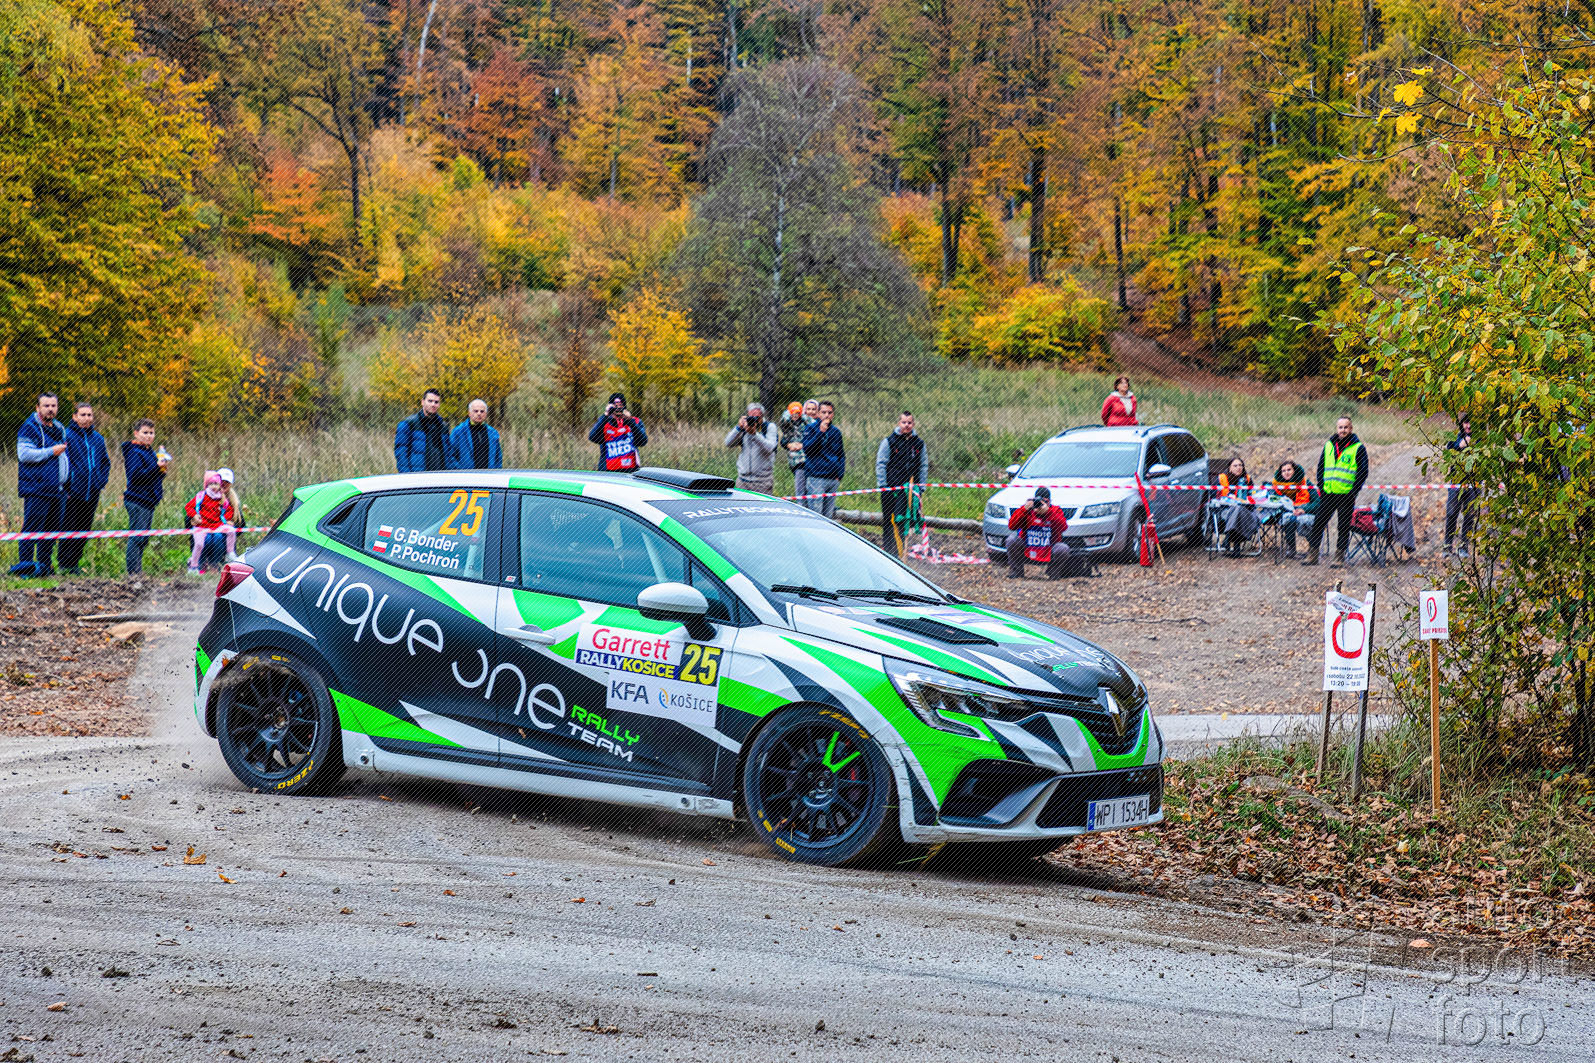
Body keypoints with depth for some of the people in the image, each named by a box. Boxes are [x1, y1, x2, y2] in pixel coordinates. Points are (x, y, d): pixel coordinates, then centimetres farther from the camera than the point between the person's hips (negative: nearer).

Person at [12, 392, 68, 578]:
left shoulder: (59, 429, 19)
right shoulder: (29, 428, -6)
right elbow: (24, 454, -18)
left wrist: (65, 485, 24)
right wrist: (51, 451, -16)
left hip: (57, 490, 8)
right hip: (37, 490, -8)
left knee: (52, 529, 9)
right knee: (32, 527, -9)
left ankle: (44, 565, 16)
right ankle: (25, 564, -6)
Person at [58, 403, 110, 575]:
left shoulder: (98, 438, 13)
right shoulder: (66, 436, -6)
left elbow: (106, 462, 23)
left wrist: (101, 482, 10)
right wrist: (65, 486, -11)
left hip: (92, 494, 6)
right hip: (72, 494, -6)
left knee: (85, 529, 8)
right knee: (69, 529, -5)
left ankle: (75, 562, 17)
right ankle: (65, 563, 1)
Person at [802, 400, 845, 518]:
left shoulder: (836, 431, 15)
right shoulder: (811, 429, 0)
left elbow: (841, 455, 21)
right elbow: (807, 449, -14)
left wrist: (840, 474, 9)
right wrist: (820, 431, -19)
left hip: (833, 479, 5)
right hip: (817, 478, -5)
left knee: (829, 516, 6)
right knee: (816, 514, -11)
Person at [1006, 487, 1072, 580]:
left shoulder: (1055, 511, -2)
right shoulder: (1027, 511, -2)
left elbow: (1063, 527, -22)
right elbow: (1011, 526, -15)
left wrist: (1047, 511, -29)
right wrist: (1024, 509, -25)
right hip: (1027, 551, 1)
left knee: (1063, 548, -29)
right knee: (1012, 539, -22)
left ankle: (1053, 574, 0)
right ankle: (1016, 572, -6)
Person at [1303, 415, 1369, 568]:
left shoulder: (1358, 448, -1)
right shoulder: (1328, 445, 12)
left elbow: (1363, 472, -3)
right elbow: (1320, 467, 18)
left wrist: (1354, 491, -10)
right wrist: (1321, 487, 7)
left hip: (1346, 495, -4)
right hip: (1328, 493, 4)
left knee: (1344, 526, 2)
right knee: (1318, 523, 3)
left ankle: (1340, 556, 10)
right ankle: (1312, 554, 9)